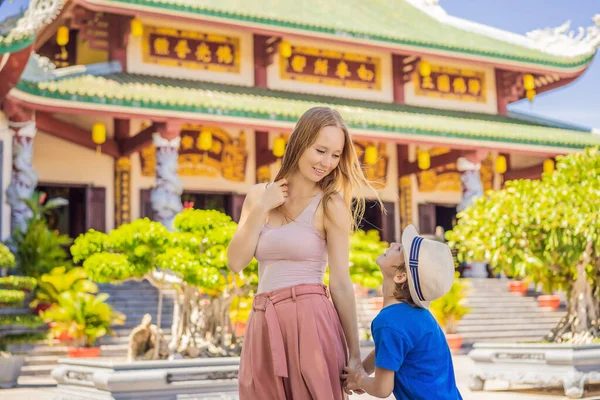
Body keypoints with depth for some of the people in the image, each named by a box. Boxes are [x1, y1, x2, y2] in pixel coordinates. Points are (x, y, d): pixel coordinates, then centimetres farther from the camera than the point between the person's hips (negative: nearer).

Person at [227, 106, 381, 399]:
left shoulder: (331, 206, -4)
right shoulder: (259, 195, 9)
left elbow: (341, 284, -5)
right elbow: (235, 262, 3)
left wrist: (354, 354, -6)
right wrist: (261, 209, -5)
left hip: (310, 322, -4)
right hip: (264, 326, 4)